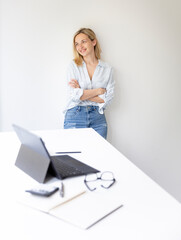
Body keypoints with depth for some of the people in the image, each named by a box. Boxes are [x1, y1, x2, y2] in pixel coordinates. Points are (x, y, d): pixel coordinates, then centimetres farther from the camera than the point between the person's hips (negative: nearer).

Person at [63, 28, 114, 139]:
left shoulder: (107, 69, 6)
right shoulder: (73, 65, 2)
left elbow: (108, 99, -3)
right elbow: (75, 95, -9)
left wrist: (82, 93, -8)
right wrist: (98, 90, -5)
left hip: (98, 118, 2)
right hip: (75, 117, -1)